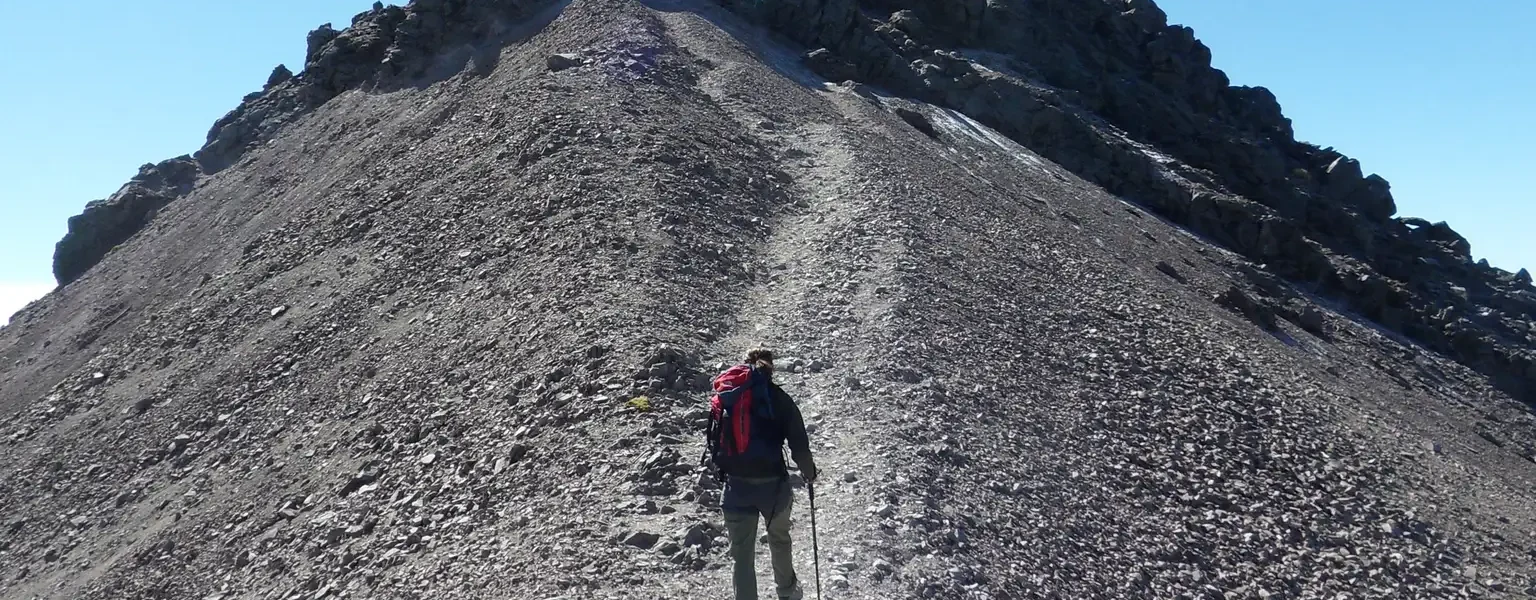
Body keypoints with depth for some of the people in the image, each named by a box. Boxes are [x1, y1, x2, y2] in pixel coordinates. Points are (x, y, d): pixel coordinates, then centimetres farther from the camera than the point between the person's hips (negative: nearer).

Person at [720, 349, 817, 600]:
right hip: (774, 485, 0)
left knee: (741, 554, 9)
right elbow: (799, 446, -10)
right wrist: (809, 471, 9)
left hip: (737, 487, 0)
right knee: (779, 539, 27)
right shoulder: (781, 400, -9)